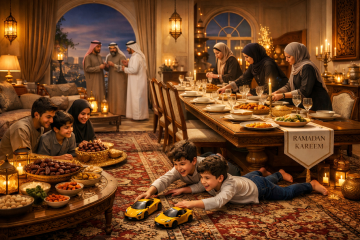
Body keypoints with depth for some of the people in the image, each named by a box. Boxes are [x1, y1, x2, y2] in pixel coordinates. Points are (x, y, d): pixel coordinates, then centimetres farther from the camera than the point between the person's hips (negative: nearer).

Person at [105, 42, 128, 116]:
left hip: (120, 79, -6)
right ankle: (113, 111, 12)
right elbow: (107, 69, 12)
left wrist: (114, 65, -31)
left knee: (120, 96, -7)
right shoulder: (109, 57, 9)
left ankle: (121, 112, -2)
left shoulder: (121, 56, -12)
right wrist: (106, 66, -11)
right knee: (112, 95, 6)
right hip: (111, 79, 7)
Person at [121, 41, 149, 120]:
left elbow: (134, 70, -27)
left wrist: (125, 69, -12)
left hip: (137, 82, -10)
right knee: (139, 98, 13)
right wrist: (128, 64, 8)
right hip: (137, 81, 10)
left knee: (137, 98, -4)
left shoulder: (136, 57, -18)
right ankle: (141, 115, 19)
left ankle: (139, 116, 1)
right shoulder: (137, 55, 14)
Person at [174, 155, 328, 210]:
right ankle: (279, 174, 66)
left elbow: (218, 202, -65)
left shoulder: (229, 186, -48)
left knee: (288, 193, 12)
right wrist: (185, 189, -24)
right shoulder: (211, 182, -26)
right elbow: (200, 187, -6)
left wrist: (193, 204, -73)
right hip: (247, 180, 7)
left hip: (261, 189, -7)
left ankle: (312, 184, 34)